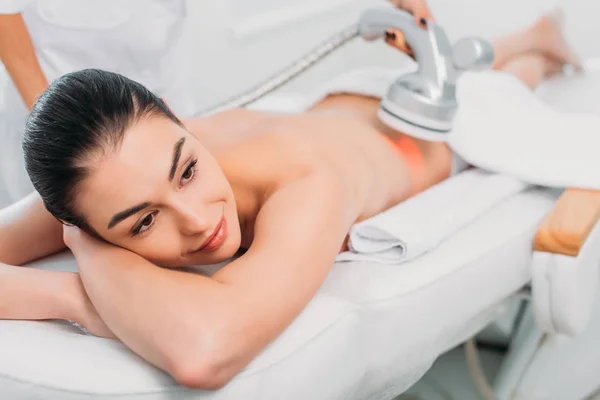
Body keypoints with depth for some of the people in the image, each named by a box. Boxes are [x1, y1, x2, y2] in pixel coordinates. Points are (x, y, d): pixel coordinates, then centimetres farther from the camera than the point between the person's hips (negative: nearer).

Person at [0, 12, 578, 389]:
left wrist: (86, 247, -56)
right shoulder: (120, 170, -41)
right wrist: (65, 294, -58)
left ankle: (535, 47, 67)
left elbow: (204, 349, -72)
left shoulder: (308, 181, -57)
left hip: (423, 139, -3)